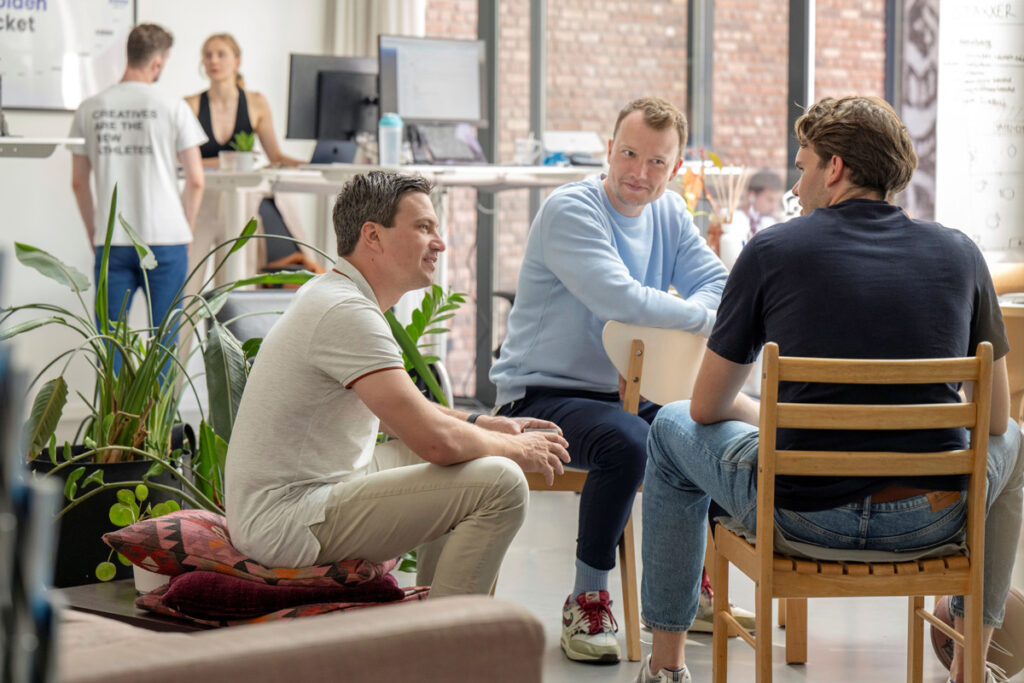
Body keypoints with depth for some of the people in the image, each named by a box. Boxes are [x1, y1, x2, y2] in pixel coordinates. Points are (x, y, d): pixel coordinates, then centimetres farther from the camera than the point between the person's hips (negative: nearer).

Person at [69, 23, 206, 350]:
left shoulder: (90, 109, 4)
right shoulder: (172, 108, -4)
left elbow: (78, 183, 9)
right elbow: (195, 181, -3)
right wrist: (186, 231, 10)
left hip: (111, 244, 2)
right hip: (165, 238, -2)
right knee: (164, 337, 5)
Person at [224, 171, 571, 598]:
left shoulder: (332, 293, 15)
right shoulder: (347, 312, -18)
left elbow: (400, 411, 29)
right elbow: (436, 441, -24)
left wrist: (479, 424, 15)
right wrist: (516, 449, -6)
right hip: (288, 522, -11)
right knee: (499, 483, -19)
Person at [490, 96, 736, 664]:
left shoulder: (670, 214, 9)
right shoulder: (570, 211, -15)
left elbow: (718, 287, -2)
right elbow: (621, 300, -28)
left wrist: (666, 334, -23)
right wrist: (706, 317, -20)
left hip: (625, 391, 8)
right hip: (542, 395, -7)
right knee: (626, 443, -34)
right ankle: (587, 602, -18)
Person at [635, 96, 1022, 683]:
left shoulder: (771, 251, -1)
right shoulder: (958, 253, 4)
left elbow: (708, 408, 8)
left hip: (801, 516, -1)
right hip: (931, 522, 2)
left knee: (673, 428, 28)